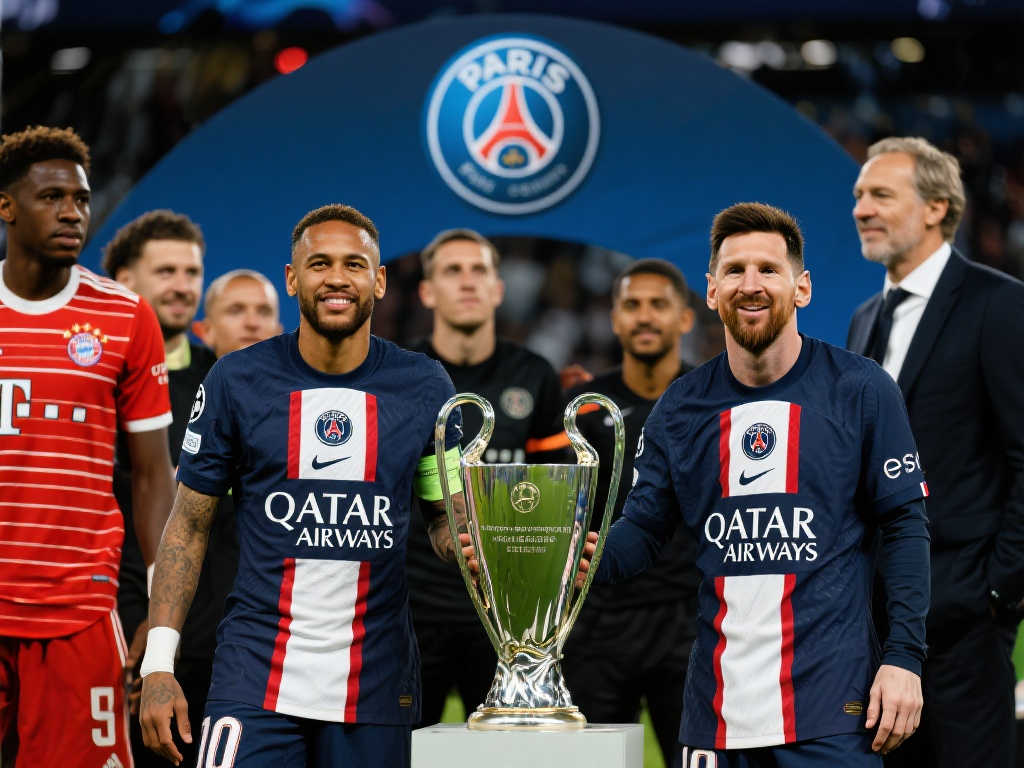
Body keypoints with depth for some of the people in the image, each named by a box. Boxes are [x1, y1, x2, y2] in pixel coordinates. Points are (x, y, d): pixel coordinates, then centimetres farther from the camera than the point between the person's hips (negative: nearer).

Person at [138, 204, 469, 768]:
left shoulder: (423, 387, 3)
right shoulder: (237, 381, -1)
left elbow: (447, 513, 13)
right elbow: (189, 526, 3)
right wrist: (158, 664, -5)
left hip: (376, 683, 2)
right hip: (257, 673, -2)